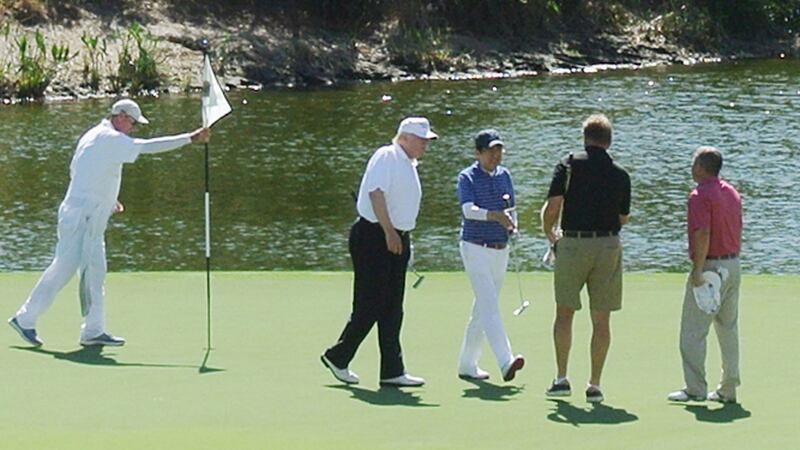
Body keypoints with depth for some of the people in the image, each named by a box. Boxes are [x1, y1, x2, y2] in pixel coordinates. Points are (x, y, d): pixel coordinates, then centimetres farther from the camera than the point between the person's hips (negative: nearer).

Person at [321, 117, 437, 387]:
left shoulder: (409, 164, 18)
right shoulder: (386, 157, -11)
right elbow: (376, 192, -24)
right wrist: (389, 232, -28)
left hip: (397, 240, 9)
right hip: (373, 238, -9)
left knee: (392, 311, 6)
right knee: (369, 307, -6)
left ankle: (393, 372, 6)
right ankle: (337, 357, 9)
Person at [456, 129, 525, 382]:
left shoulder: (504, 175, 11)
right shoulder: (467, 178, -7)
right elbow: (468, 210, -22)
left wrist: (511, 223, -4)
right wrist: (493, 215, -39)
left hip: (500, 250, 7)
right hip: (476, 248, -6)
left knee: (482, 309, 10)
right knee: (489, 306, -17)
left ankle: (467, 365, 19)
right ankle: (505, 362, -30)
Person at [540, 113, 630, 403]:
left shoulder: (569, 165, -3)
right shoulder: (620, 175, 5)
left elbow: (552, 207, -11)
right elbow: (624, 218, 13)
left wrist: (549, 234, 8)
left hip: (573, 243, -2)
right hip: (609, 246, 2)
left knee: (564, 312, 11)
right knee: (601, 319, 6)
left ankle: (561, 379, 6)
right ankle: (595, 385, 5)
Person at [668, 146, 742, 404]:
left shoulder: (701, 196, -14)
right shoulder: (732, 193, 12)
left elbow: (703, 235, -23)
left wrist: (698, 269, -21)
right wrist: (732, 261, 20)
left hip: (710, 265, -8)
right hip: (733, 265, 8)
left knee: (693, 331, -3)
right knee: (729, 329, 12)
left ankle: (695, 389, -4)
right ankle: (728, 390, 14)